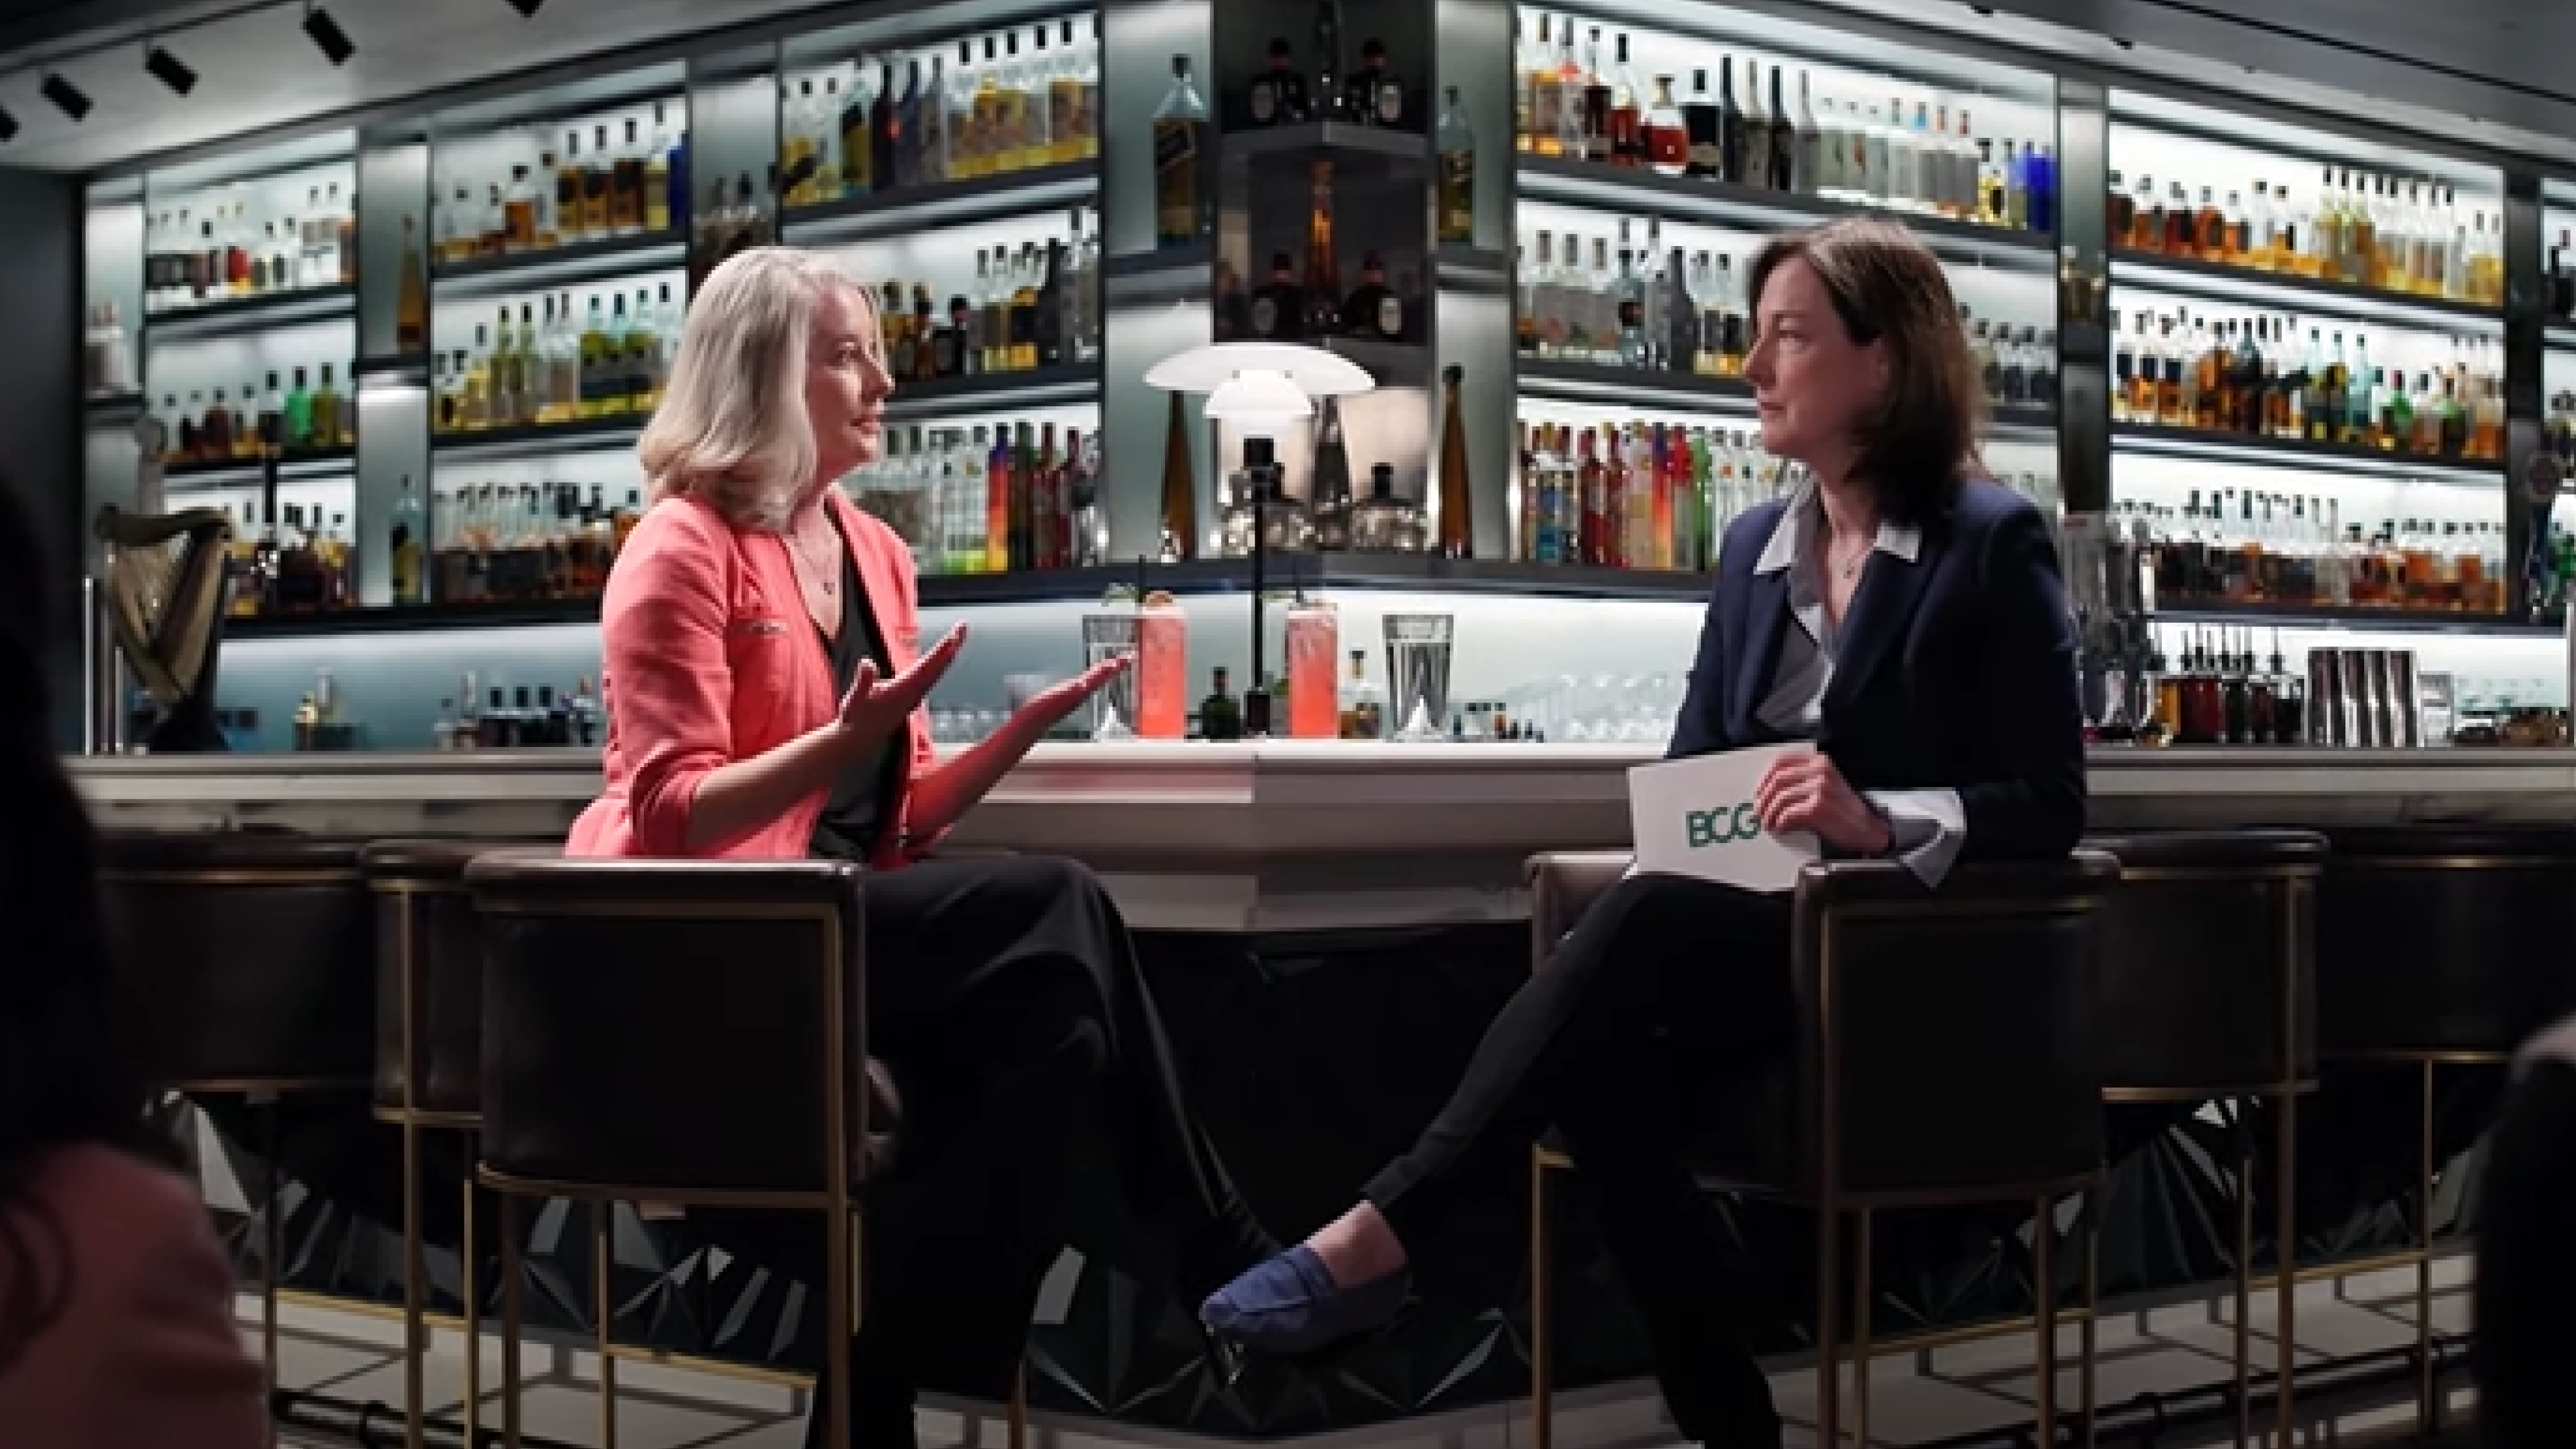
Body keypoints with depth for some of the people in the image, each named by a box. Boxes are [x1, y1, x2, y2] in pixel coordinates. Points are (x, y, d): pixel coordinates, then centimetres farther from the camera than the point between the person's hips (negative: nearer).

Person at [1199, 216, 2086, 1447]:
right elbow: (1692, 768, 15)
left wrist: (1882, 822, -25)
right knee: (1601, 1056, -30)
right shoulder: (1756, 547, 15)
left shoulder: (1992, 542, -3)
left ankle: (1383, 1228, -36)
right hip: (1751, 936, 5)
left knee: (1642, 926, -34)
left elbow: (2048, 808, -8)